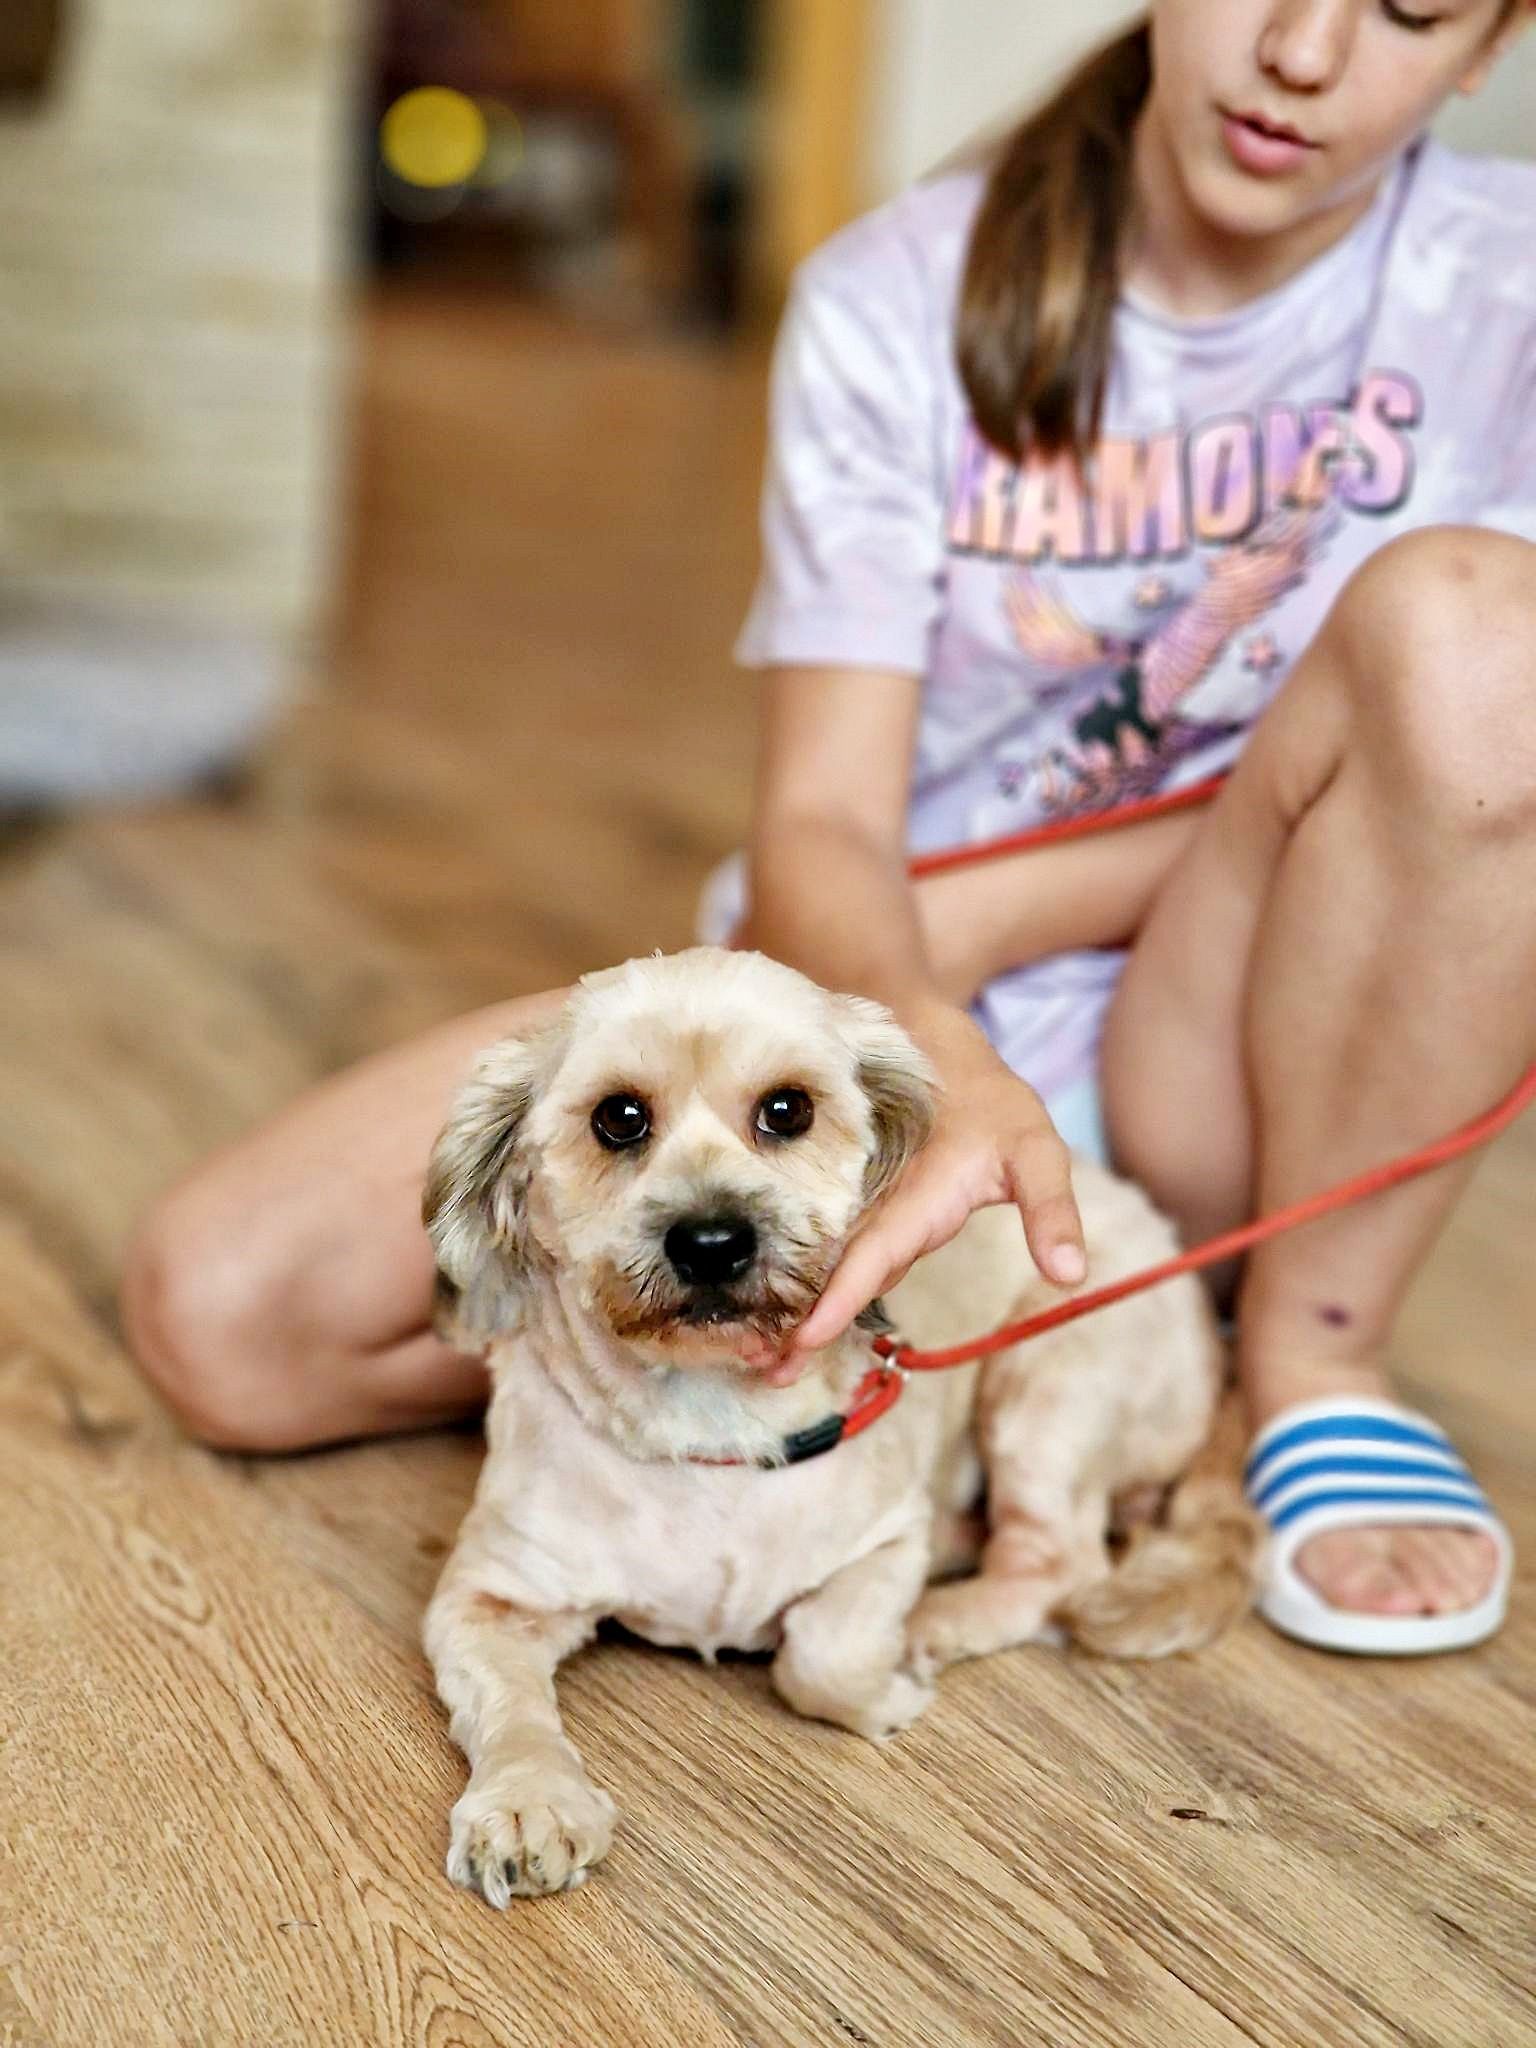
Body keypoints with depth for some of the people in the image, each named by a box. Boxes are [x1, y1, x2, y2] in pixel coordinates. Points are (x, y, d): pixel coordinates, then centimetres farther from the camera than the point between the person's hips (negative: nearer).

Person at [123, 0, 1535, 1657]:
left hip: (1223, 1066, 0)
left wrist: (969, 918, -15)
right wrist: (943, 1066, -35)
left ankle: (1314, 1353, -13)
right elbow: (820, 824, -11)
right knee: (219, 1314, -15)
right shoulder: (899, 297, -5)